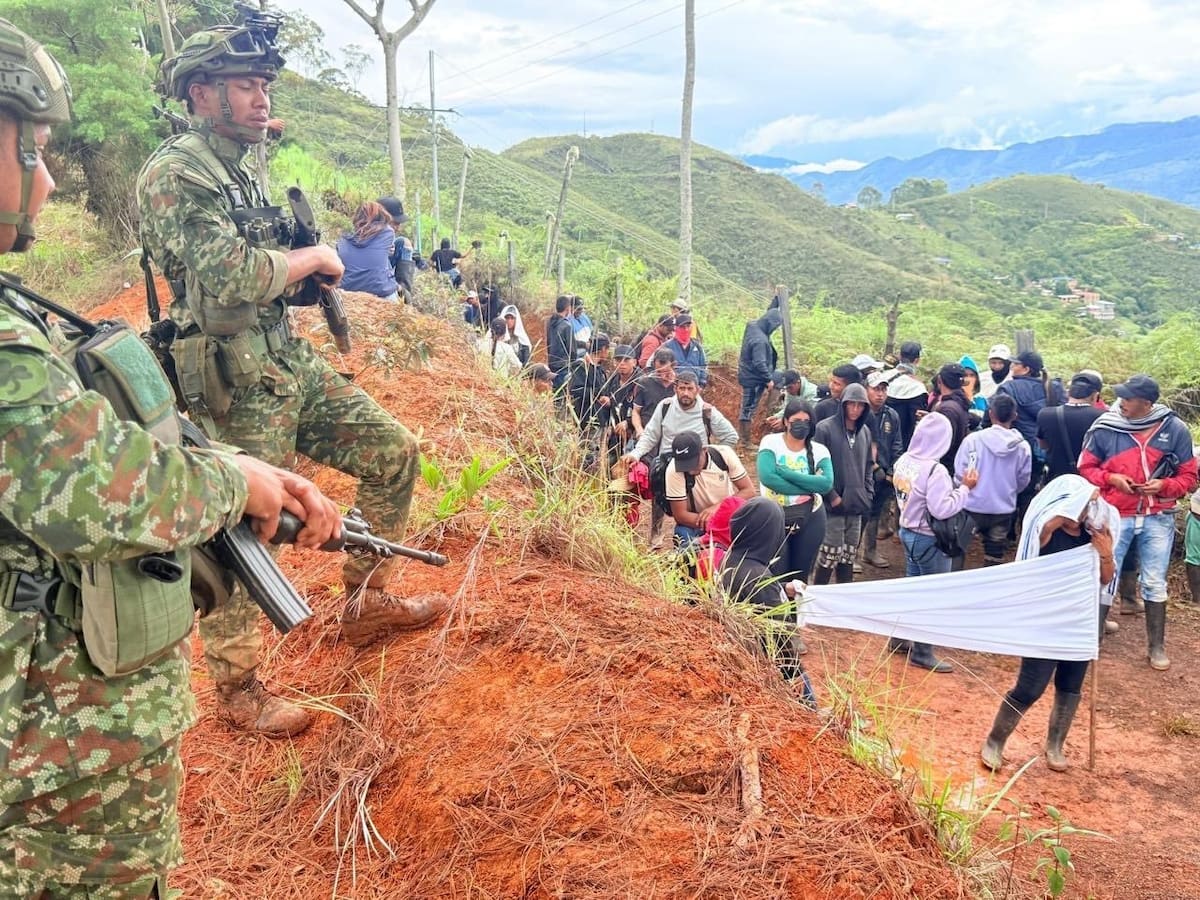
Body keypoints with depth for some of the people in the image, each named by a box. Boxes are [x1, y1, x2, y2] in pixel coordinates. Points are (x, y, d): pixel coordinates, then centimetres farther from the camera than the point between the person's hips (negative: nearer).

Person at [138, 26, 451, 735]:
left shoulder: (243, 175, 16)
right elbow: (228, 276, -25)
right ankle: (237, 689, 17)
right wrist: (312, 257, -11)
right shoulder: (173, 173, -13)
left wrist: (290, 273, 2)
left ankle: (368, 603, 22)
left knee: (394, 451, 8)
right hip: (236, 385, -9)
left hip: (292, 362, 9)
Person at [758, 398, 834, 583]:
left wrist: (785, 472, -20)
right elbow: (767, 477, -20)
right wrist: (809, 487, -17)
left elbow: (826, 483, -15)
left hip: (810, 518, 2)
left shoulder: (819, 450, 1)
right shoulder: (771, 442, -5)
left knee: (800, 576, 12)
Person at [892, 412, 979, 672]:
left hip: (908, 531, 8)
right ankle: (921, 652, 12)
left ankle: (901, 637, 32)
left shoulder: (904, 461, 0)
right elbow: (941, 509, -26)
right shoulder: (935, 470, -25)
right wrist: (965, 488, -19)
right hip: (928, 539, -8)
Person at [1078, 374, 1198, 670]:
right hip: (1114, 516, -1)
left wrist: (1164, 485, -17)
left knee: (1155, 584, 10)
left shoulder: (1174, 429, -5)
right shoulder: (1105, 427, -8)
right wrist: (1111, 479, -15)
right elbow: (1086, 468, 2)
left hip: (1158, 519, 1)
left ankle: (1156, 646, 23)